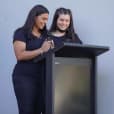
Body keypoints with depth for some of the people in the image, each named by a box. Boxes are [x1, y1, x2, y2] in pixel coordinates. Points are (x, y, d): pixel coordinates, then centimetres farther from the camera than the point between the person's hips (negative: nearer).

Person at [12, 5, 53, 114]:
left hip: (42, 77, 5)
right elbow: (20, 55, -16)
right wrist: (41, 50, -23)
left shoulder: (45, 34, 14)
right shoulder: (21, 33, -3)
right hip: (24, 77, -5)